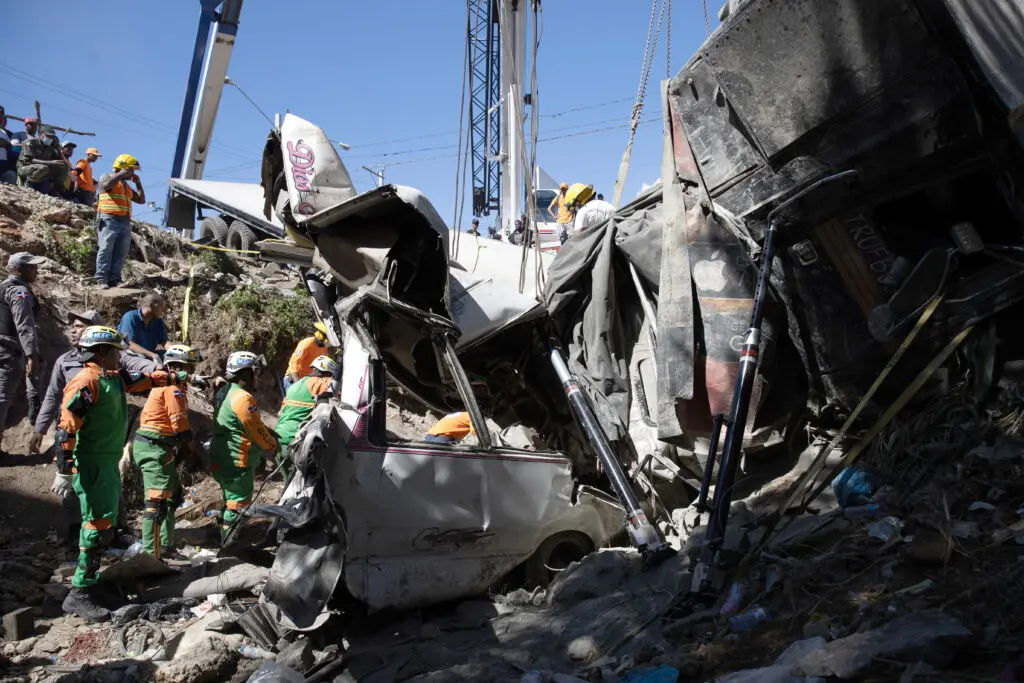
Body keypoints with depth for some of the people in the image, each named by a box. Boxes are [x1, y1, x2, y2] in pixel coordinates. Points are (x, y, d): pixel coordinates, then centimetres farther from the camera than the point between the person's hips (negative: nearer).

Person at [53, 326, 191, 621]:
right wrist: (65, 468, -24)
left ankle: (90, 574, 32)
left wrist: (175, 377, 37)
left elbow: (144, 380, 29)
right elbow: (67, 425, -21)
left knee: (105, 519, 19)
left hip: (108, 462, 10)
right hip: (91, 465, -10)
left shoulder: (114, 378, 11)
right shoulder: (86, 381, -17)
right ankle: (79, 595, -10)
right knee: (99, 525, -13)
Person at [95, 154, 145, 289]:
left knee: (120, 253, -1)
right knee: (106, 250, -11)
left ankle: (113, 279, -1)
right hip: (109, 220, -7)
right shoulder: (106, 177, 8)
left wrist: (138, 183, 20)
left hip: (125, 223, 7)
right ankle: (101, 279, -12)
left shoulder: (127, 186, 28)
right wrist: (122, 174, -8)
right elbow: (107, 184, -17)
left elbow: (141, 200, 26)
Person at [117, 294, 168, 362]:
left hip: (149, 354, 6)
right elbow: (130, 344, -22)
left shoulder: (157, 321, 7)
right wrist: (153, 355, -34)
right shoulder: (130, 317, -14)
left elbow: (164, 341, 0)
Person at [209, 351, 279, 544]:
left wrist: (272, 432, 7)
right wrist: (275, 447, -2)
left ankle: (226, 542, 34)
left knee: (230, 500, 22)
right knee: (238, 505, 0)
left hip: (220, 461, 10)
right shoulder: (243, 398, -23)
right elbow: (258, 433, -18)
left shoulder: (224, 392, 10)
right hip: (237, 464, -10)